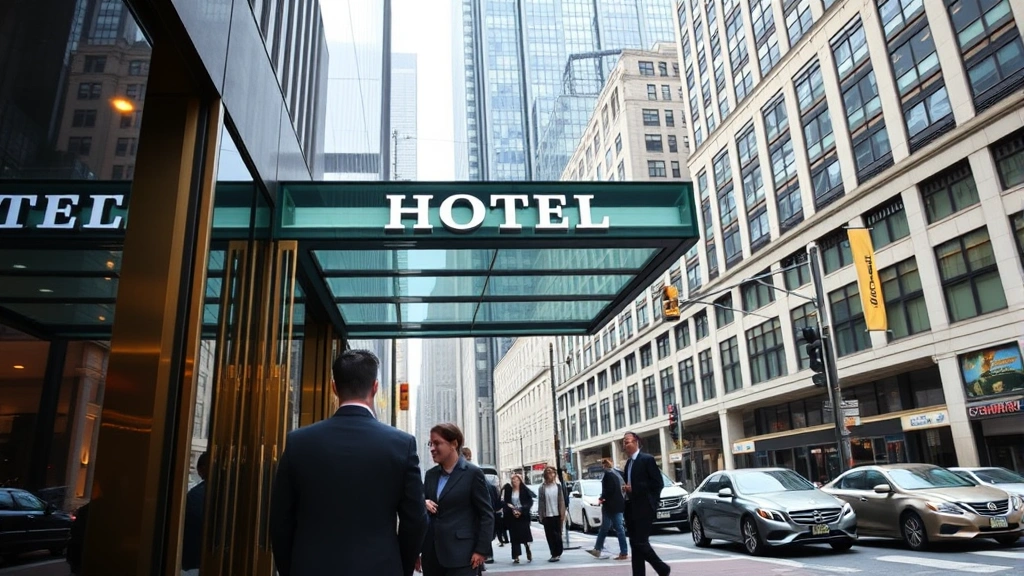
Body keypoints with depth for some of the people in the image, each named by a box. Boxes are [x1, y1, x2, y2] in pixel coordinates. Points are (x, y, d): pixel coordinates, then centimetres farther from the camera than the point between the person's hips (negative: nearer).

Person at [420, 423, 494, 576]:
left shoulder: (472, 473, -4)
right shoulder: (430, 474, 11)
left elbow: (487, 514, -5)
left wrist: (482, 550, -10)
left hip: (460, 555, -5)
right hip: (432, 554, 5)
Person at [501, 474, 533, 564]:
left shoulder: (525, 490, -1)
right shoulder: (508, 490, 4)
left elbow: (530, 502, -4)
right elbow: (505, 503, 3)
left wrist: (521, 511, -14)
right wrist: (512, 511, -12)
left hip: (523, 516, -2)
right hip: (512, 517, 2)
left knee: (524, 534, -6)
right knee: (514, 536, 1)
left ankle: (528, 551, 21)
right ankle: (516, 556, 5)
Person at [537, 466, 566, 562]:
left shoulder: (558, 486, 2)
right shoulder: (542, 487, -1)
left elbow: (562, 501, 2)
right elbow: (541, 502, -2)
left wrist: (562, 514, -3)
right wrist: (541, 515, -5)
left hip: (557, 514, 0)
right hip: (547, 515, 0)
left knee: (557, 535, 4)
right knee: (549, 536, 3)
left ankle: (557, 553, 14)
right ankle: (554, 554, 14)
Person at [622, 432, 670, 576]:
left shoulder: (647, 459, -8)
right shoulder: (628, 463, 17)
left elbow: (658, 483, -14)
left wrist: (634, 489, -16)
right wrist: (627, 489, 1)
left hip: (644, 508, -8)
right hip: (631, 509, 8)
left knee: (641, 542, -9)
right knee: (634, 544, 7)